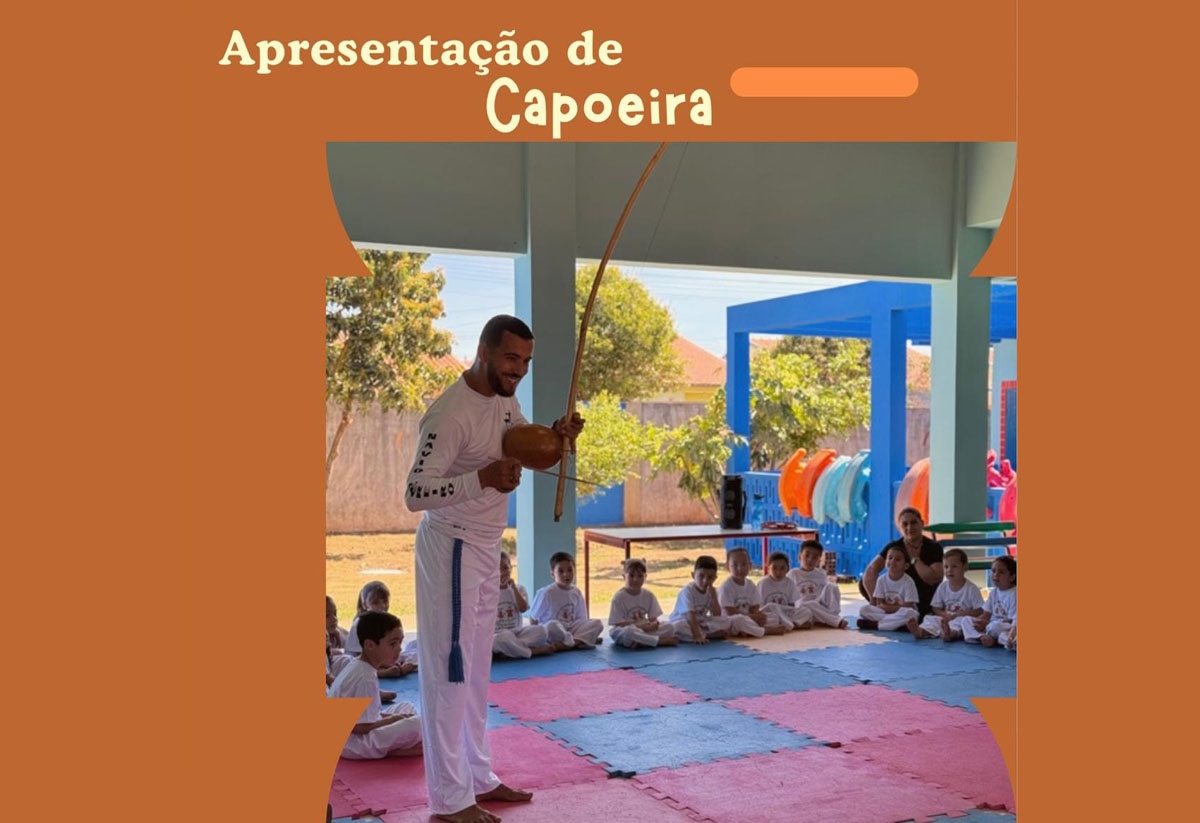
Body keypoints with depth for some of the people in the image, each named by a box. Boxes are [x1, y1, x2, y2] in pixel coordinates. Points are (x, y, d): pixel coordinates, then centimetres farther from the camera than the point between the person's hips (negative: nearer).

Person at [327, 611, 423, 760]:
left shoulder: (356, 666, 9)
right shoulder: (365, 678, -21)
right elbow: (360, 727, -23)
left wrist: (386, 717, 4)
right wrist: (392, 719, -8)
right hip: (351, 743, -11)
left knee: (407, 708, 16)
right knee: (418, 725, -23)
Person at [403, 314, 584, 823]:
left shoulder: (503, 398, 3)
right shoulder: (452, 414, -23)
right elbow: (415, 494, -25)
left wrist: (555, 436, -5)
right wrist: (483, 478, -36)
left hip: (485, 547, 9)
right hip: (452, 547, -9)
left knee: (476, 669, 16)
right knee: (449, 670, -3)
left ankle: (477, 777, 27)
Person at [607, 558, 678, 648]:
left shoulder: (649, 595, 2)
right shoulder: (619, 597, -12)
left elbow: (653, 619, 3)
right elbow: (618, 624, -15)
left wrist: (653, 625, -22)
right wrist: (638, 626, -27)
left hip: (645, 629, 5)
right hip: (621, 633, -5)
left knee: (669, 627, -14)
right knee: (629, 631, -41)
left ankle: (639, 642, -28)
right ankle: (661, 641, -25)